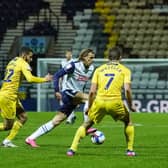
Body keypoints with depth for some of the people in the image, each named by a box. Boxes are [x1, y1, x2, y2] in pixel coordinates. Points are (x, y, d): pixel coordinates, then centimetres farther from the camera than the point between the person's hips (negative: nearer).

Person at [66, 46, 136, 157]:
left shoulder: (99, 69, 16)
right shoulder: (124, 70, 11)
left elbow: (92, 91, 9)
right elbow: (127, 89, -4)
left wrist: (89, 107, 19)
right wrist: (131, 106, 8)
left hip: (99, 102, 2)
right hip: (114, 102, -2)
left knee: (87, 124, 20)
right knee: (128, 121, 26)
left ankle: (73, 149, 8)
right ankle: (130, 150, 20)